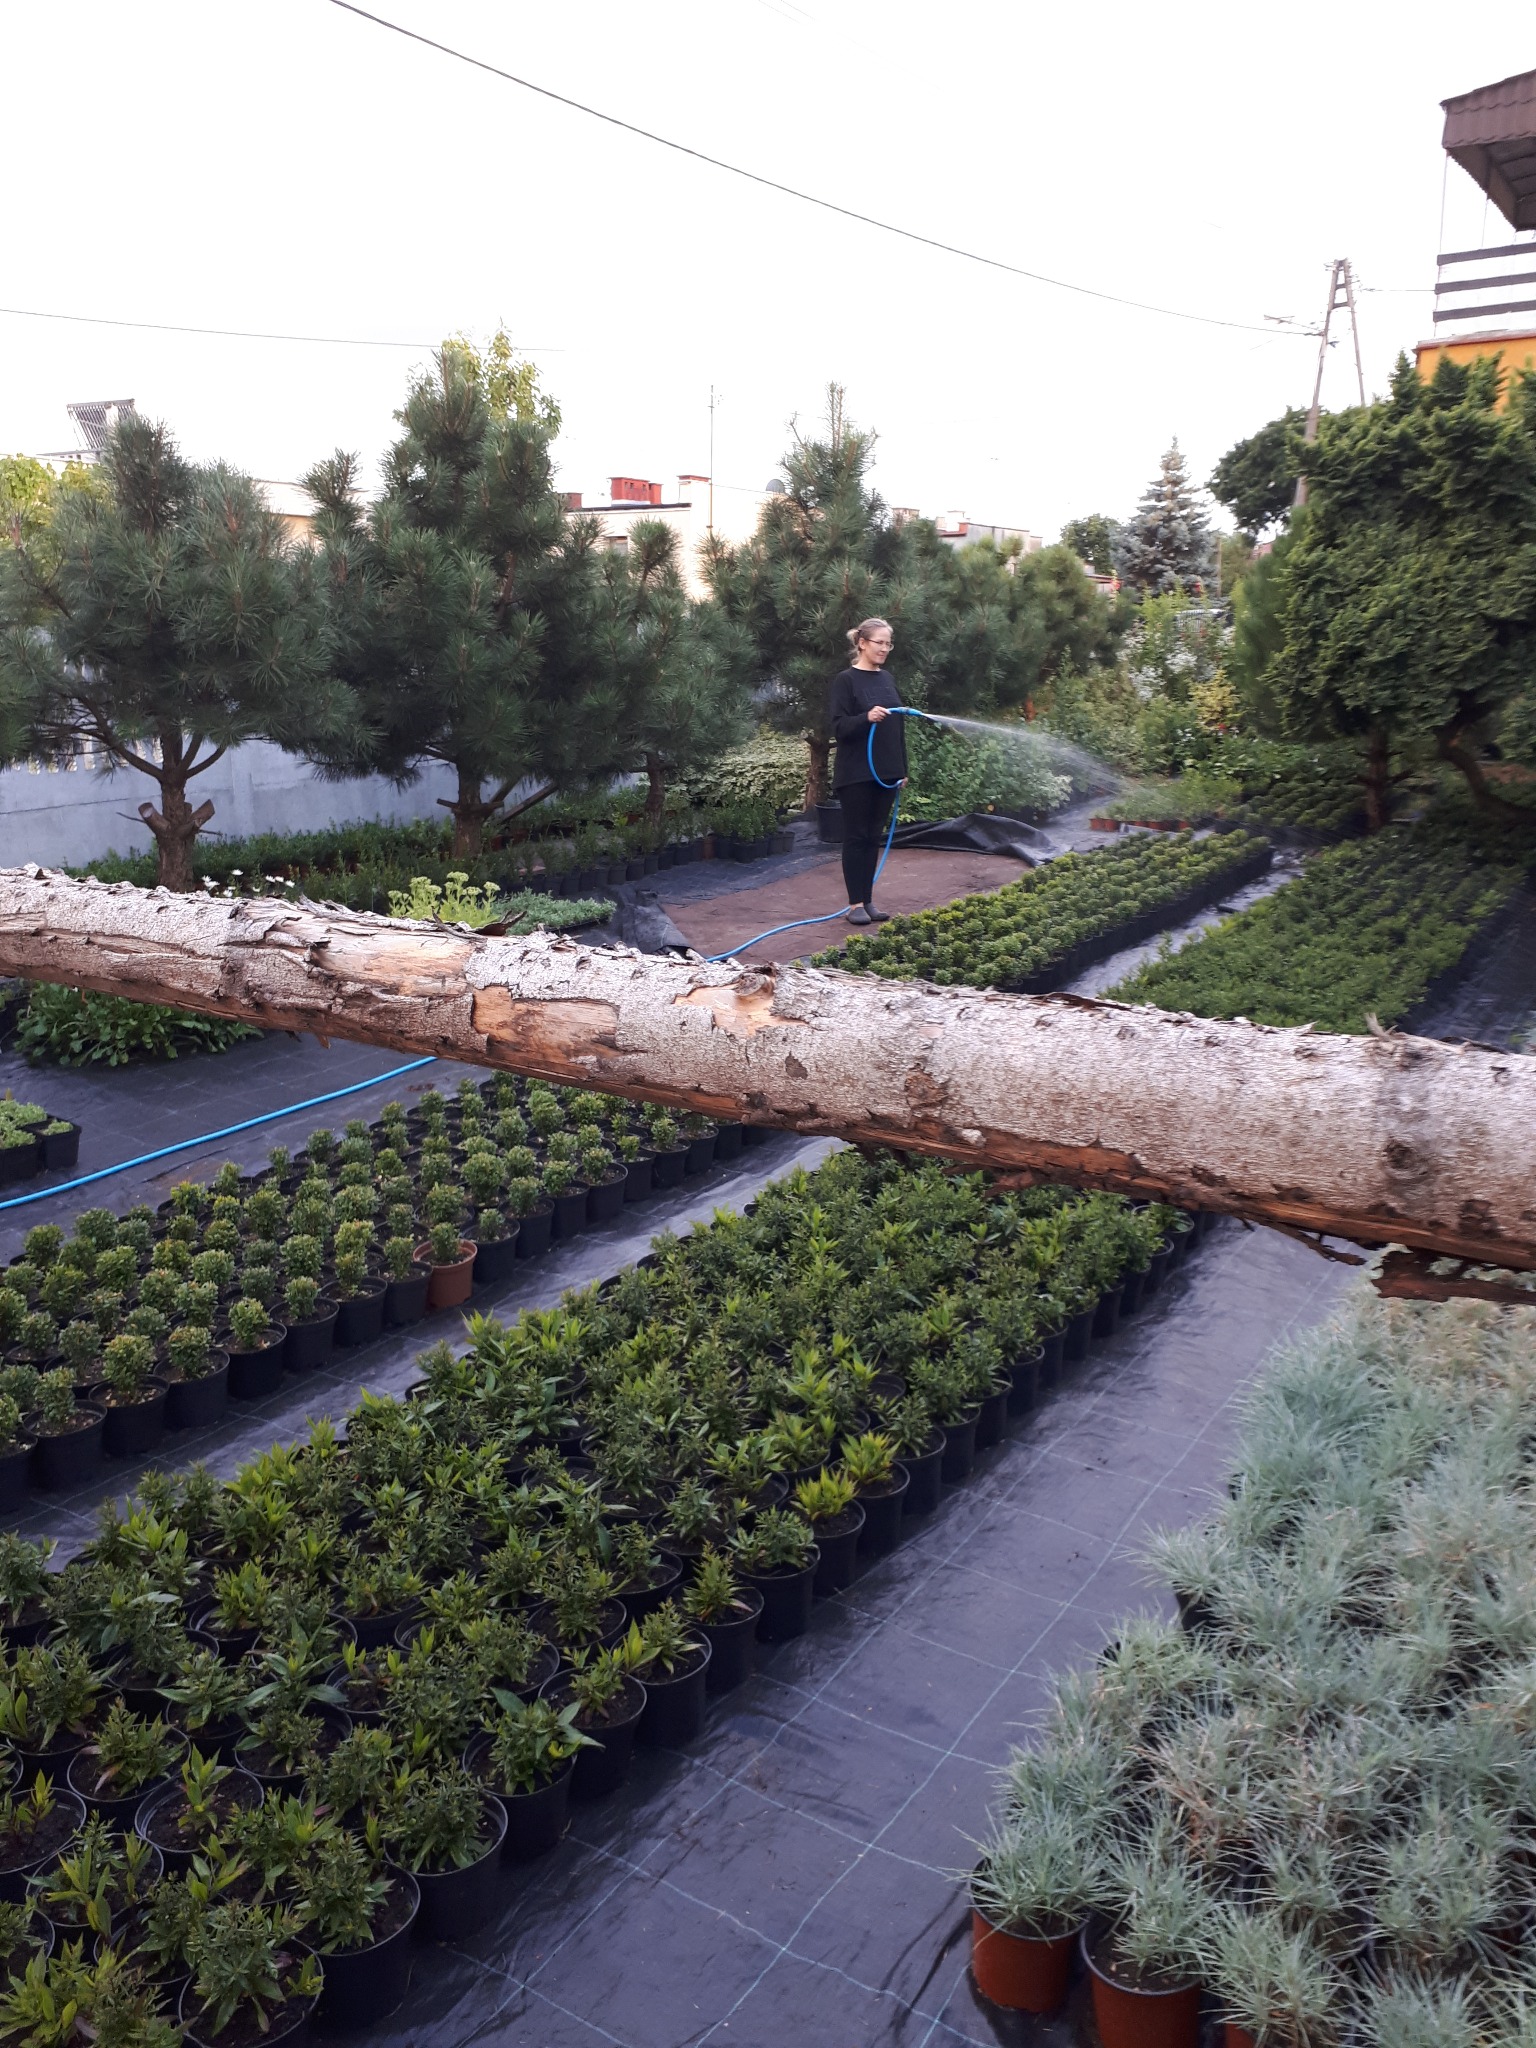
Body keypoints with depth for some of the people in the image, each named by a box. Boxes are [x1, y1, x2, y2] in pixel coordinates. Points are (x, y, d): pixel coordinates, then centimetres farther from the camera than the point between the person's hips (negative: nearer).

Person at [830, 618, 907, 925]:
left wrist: (903, 769, 13)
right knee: (856, 836, -1)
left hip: (885, 772, 6)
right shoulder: (846, 680, -7)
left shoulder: (886, 678, 12)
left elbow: (898, 726, 16)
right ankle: (854, 904, 4)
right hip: (856, 774, -6)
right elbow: (839, 728, -13)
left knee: (874, 837, 9)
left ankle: (867, 900, 15)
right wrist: (866, 718, -31)